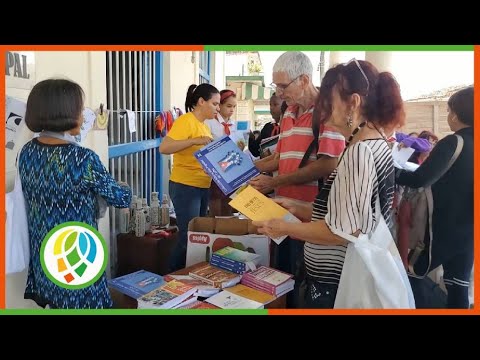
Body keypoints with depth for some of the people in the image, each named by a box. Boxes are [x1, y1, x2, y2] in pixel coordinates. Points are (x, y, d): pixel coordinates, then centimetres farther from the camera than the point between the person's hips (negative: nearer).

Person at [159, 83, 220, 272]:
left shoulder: (203, 124, 13)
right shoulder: (185, 121, -14)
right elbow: (164, 148, -24)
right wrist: (195, 141, -30)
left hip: (202, 187, 9)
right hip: (185, 187, -9)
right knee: (188, 238, -5)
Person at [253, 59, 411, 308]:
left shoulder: (360, 151, -22)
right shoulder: (376, 146, 9)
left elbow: (345, 231, -25)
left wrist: (286, 228, -15)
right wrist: (298, 208, 9)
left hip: (336, 285, -9)